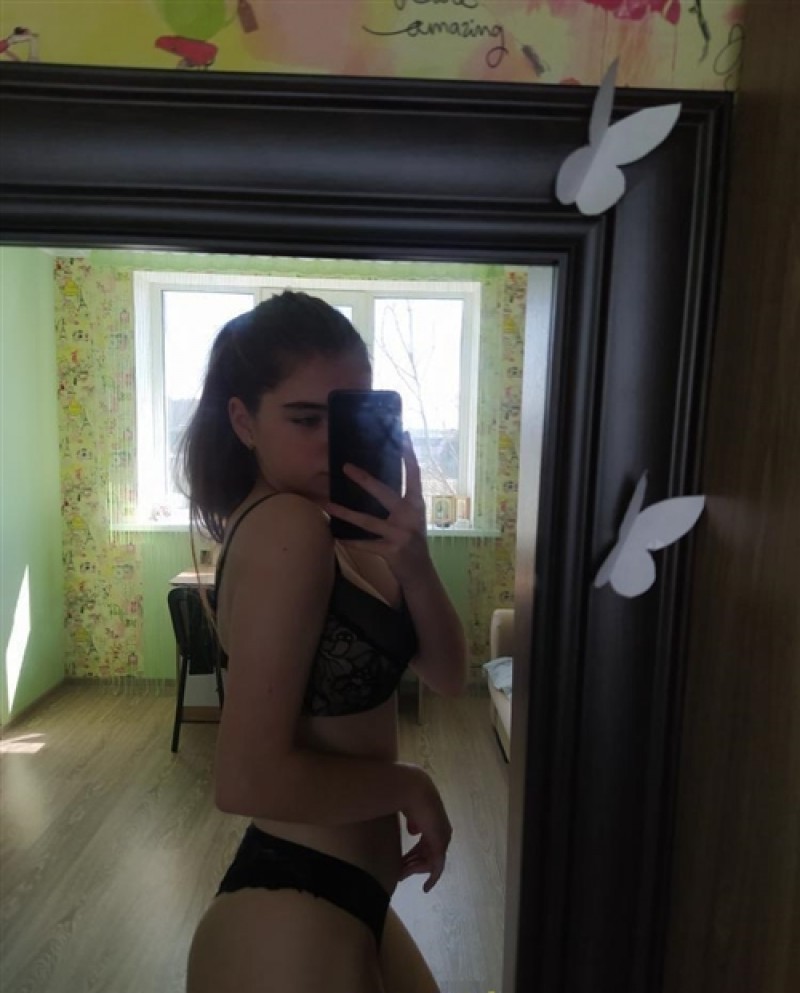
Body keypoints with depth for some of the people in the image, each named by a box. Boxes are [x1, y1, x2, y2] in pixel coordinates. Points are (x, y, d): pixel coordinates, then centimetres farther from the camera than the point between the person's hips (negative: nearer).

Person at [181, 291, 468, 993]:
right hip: (290, 925, -9)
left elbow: (448, 675, -3)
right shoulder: (287, 527, -24)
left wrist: (413, 563, -21)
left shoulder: (337, 527, 2)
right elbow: (248, 780, -29)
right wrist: (412, 787, -15)